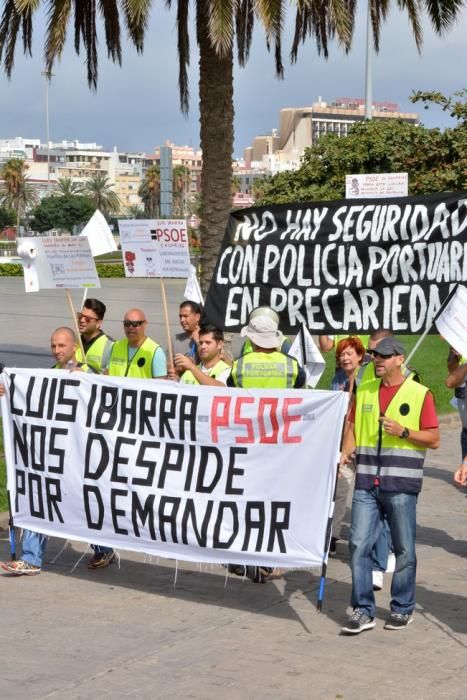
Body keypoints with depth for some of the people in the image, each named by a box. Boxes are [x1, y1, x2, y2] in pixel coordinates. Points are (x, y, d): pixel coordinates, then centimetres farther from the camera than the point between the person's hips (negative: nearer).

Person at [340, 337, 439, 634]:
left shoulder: (420, 394, 0)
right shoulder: (364, 391, 14)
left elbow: (434, 439, -1)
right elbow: (353, 426, 18)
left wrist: (403, 432, -14)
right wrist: (346, 452, 0)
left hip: (402, 485, -3)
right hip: (366, 483, 4)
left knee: (404, 550, 5)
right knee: (359, 544, -3)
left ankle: (402, 609, 18)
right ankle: (363, 610, 4)